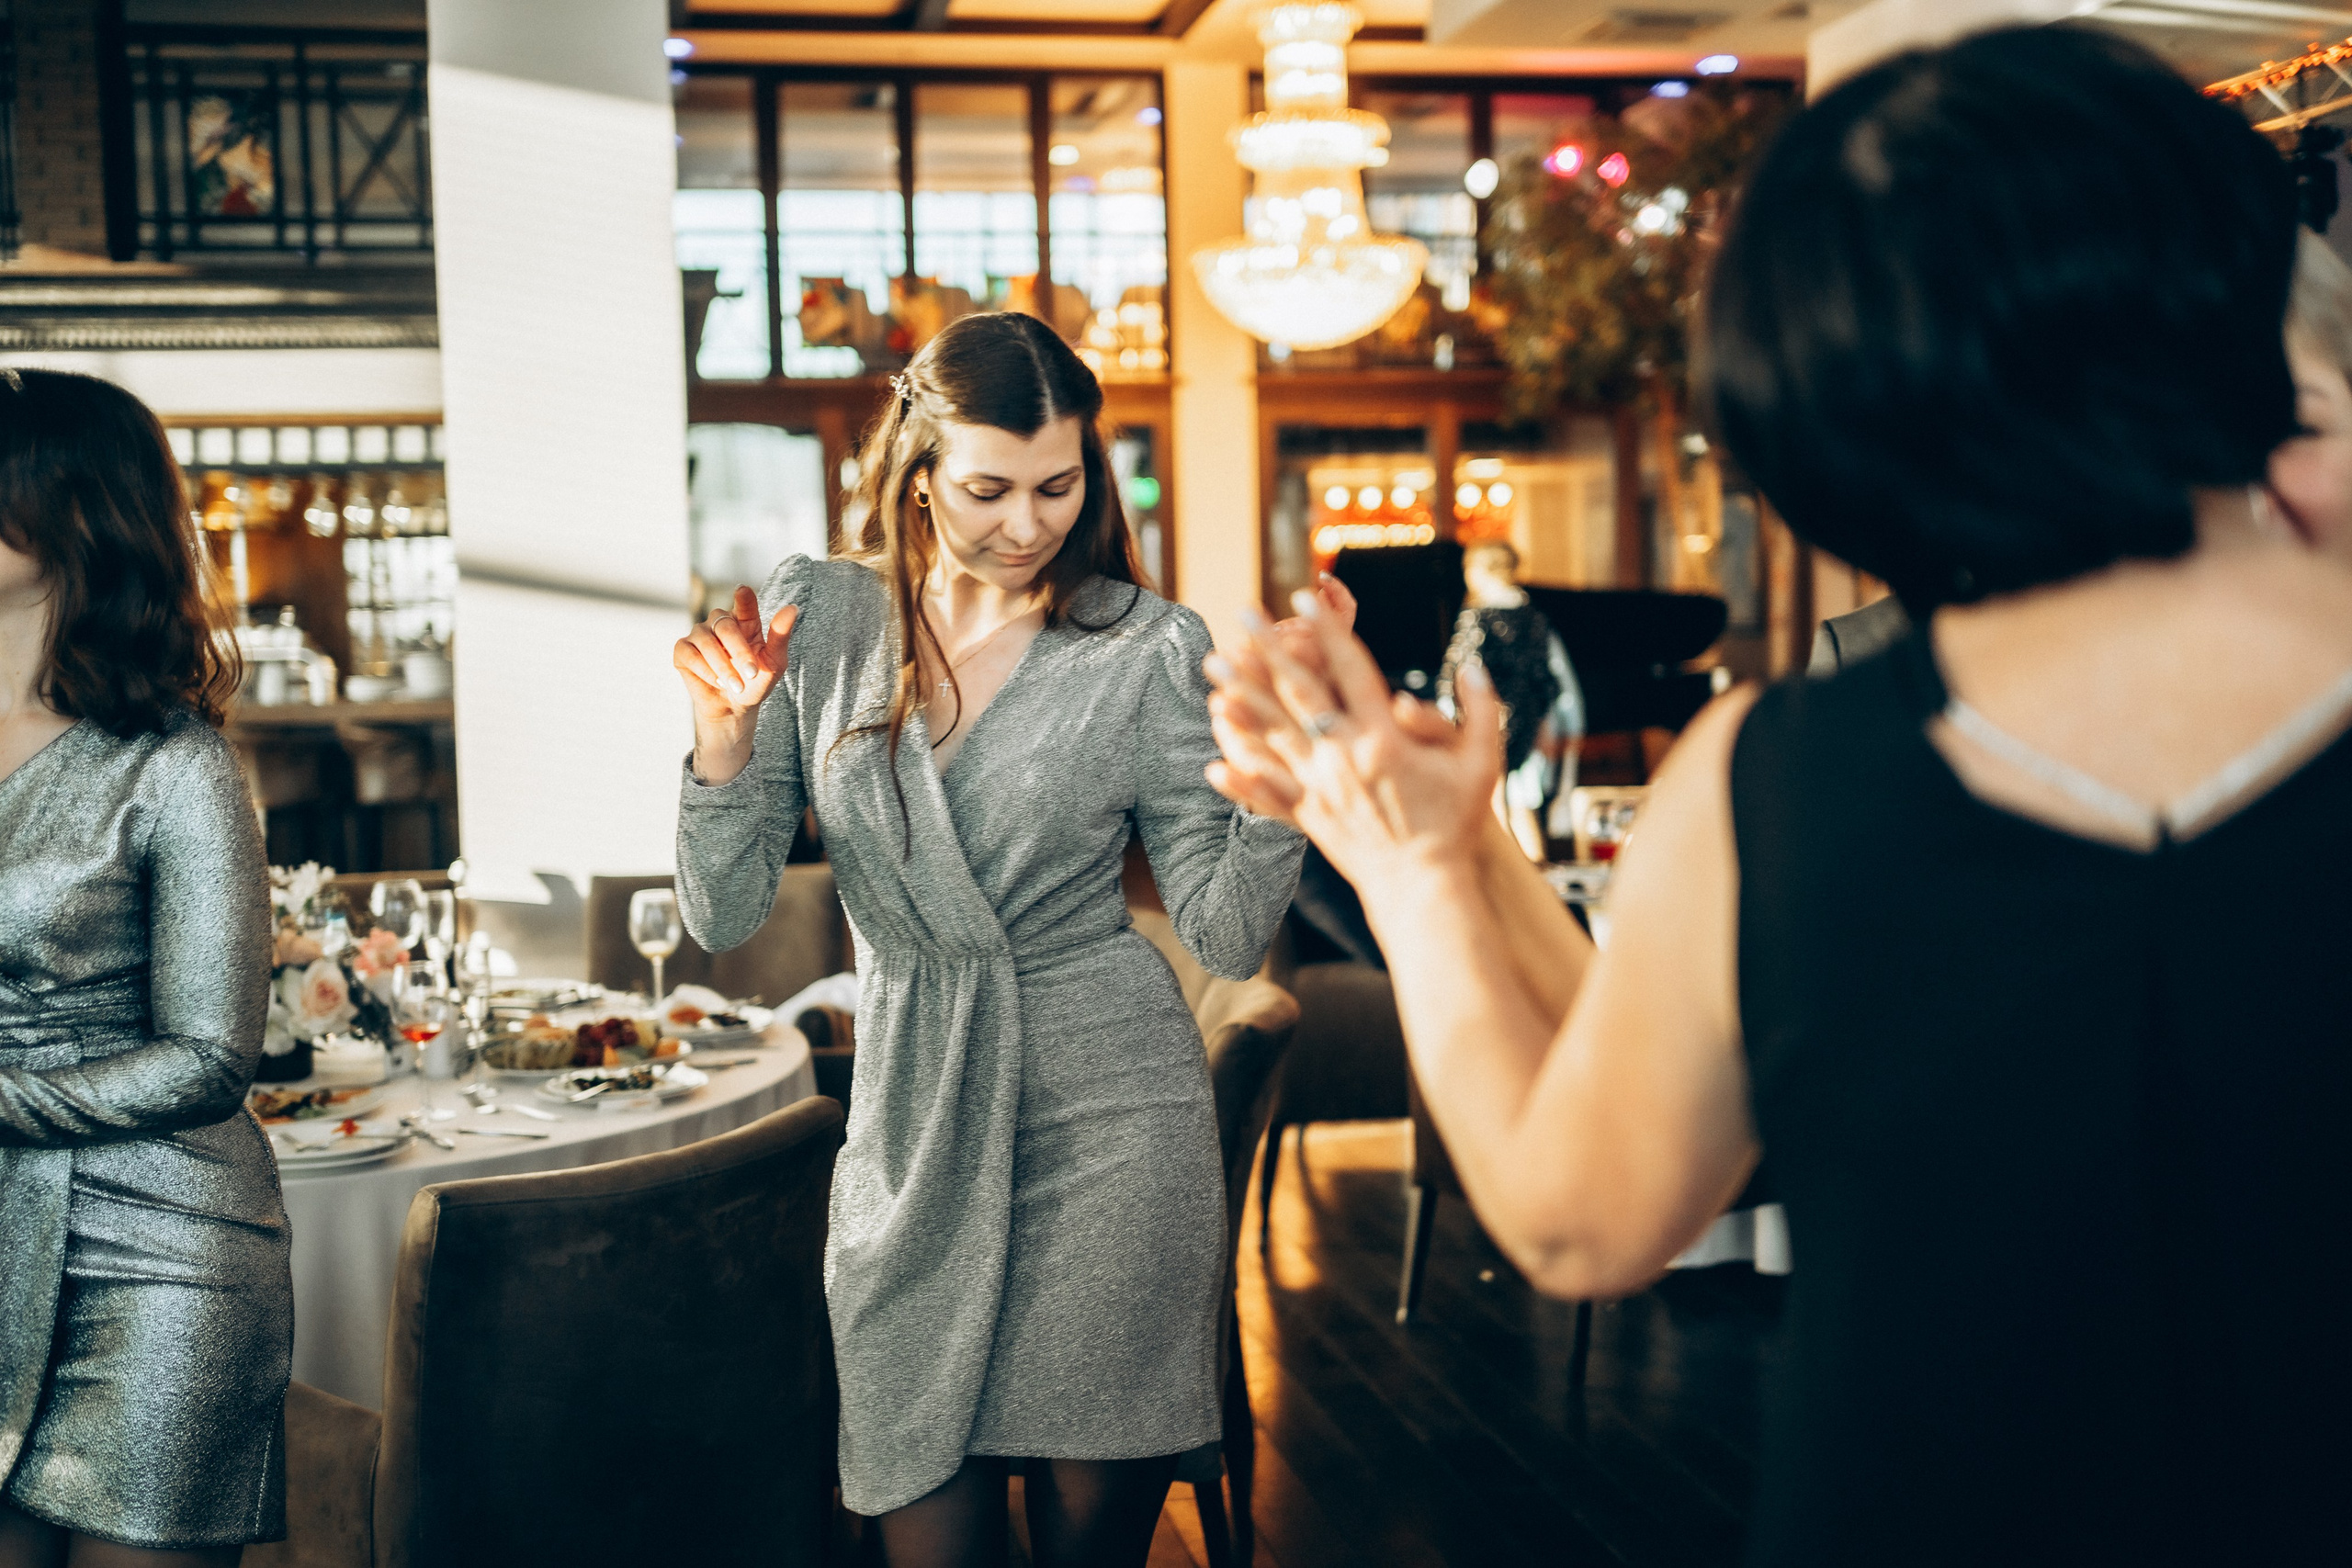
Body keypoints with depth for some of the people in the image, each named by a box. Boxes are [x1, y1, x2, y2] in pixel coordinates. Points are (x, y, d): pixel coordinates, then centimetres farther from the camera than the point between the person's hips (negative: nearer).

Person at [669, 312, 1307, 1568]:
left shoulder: (1145, 648, -3)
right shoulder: (814, 616, 2)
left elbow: (1224, 935, -5)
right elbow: (722, 918, 0)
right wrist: (723, 735, -15)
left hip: (1109, 1112, -1)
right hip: (912, 1123, 2)